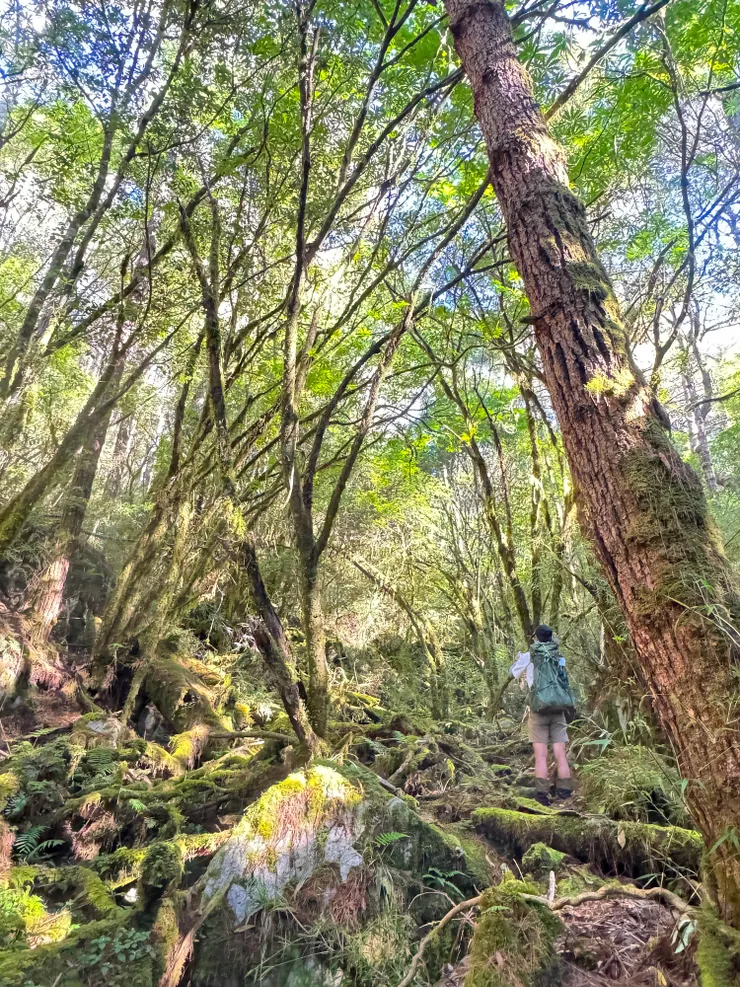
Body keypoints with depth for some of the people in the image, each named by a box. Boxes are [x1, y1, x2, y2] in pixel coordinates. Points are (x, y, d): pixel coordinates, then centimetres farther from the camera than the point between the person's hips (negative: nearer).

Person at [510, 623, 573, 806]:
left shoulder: (528, 657, -2)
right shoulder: (560, 658, 4)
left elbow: (514, 673, 13)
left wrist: (519, 657, 31)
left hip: (538, 710, -2)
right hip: (557, 710, 2)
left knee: (541, 756, 0)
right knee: (561, 755, 6)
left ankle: (543, 795, -1)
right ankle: (565, 794, 8)